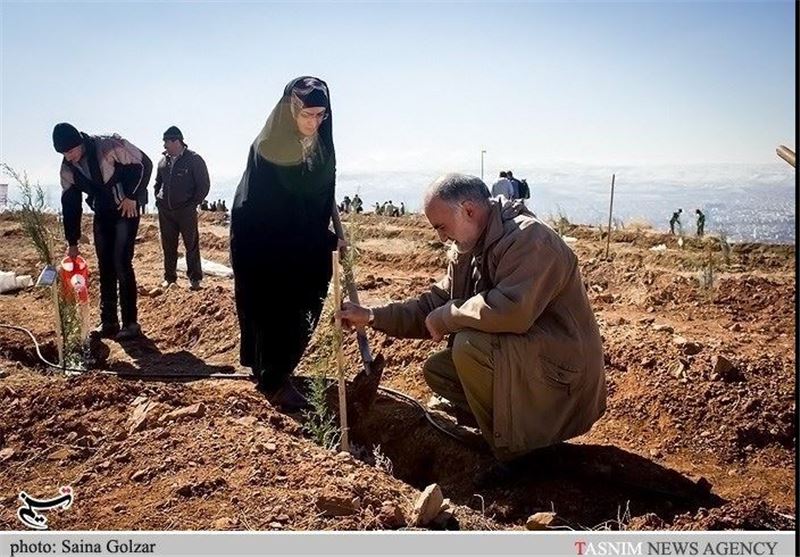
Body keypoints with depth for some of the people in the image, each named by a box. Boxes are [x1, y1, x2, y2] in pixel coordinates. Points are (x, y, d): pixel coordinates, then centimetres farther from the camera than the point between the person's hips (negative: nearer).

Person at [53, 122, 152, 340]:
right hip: (102, 214, 6)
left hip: (126, 210, -6)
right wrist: (72, 243, 5)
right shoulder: (68, 168, -1)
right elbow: (70, 205, 4)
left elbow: (144, 164, -15)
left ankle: (130, 323, -4)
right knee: (105, 267, 6)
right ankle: (108, 322, 15)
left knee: (122, 264, -11)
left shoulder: (109, 146, -20)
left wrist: (132, 196, -15)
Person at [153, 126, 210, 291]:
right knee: (168, 246, 9)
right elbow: (158, 183, 22)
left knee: (192, 245, -1)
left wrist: (193, 204, -8)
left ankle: (195, 278, 7)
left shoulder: (194, 160, -8)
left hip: (186, 211, -5)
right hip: (165, 211, 5)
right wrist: (158, 200, 11)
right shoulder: (163, 161, 8)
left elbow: (204, 185, -7)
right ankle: (169, 277, 19)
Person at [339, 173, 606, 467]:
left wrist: (445, 317, -21)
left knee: (469, 346, -28)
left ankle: (514, 453, -9)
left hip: (563, 372, -9)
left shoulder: (529, 238, -22)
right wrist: (371, 316, 0)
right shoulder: (466, 251, 7)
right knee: (436, 370, 4)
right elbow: (435, 303, 10)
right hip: (510, 357, 9)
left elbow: (511, 310, -35)